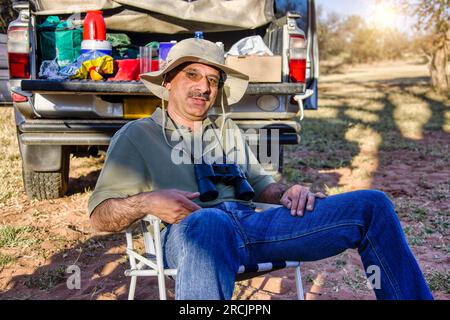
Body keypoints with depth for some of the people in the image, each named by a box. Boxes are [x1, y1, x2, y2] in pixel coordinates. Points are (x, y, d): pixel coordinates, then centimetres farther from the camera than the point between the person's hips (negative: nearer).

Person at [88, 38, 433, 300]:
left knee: (371, 204, -10)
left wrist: (285, 193, 3)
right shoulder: (138, 134, 15)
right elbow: (100, 214, 8)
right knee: (208, 222, -44)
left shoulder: (229, 130, 29)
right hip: (193, 229, -4)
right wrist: (147, 202, -14)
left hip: (254, 222, 5)